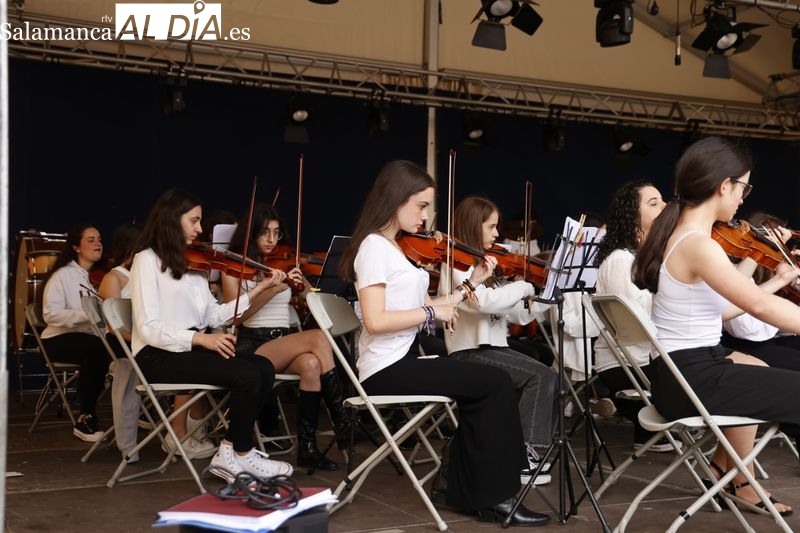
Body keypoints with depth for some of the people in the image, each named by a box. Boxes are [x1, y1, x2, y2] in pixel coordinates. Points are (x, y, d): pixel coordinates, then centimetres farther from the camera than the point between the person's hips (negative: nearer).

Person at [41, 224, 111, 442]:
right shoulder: (64, 275, -3)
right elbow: (50, 314, -15)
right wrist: (87, 314, -27)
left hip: (92, 336, 4)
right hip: (60, 339, -4)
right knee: (96, 350, -36)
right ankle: (85, 419, -24)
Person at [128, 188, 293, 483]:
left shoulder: (191, 263, 15)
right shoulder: (148, 260, -7)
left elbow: (214, 315, 6)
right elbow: (148, 328, -16)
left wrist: (259, 288, 4)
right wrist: (201, 338, -27)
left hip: (190, 348, 7)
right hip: (159, 355, -7)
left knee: (264, 367, -12)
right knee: (246, 375, -22)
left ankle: (230, 451, -6)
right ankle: (241, 454, -1)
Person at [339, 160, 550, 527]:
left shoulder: (400, 247, 15)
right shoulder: (375, 246, -13)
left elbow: (420, 310, 9)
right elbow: (375, 320, -23)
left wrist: (472, 282, 8)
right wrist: (431, 310, -16)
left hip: (404, 359, 9)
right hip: (387, 368, -9)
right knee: (496, 384, -9)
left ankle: (463, 490, 10)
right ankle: (493, 495, 1)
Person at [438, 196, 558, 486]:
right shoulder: (457, 264, -9)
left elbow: (520, 313, 12)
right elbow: (485, 301, -29)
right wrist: (525, 286, -16)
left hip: (493, 347, 8)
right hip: (470, 352, -8)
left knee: (549, 379, -5)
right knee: (542, 376, -20)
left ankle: (534, 449, 1)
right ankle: (523, 454, -14)